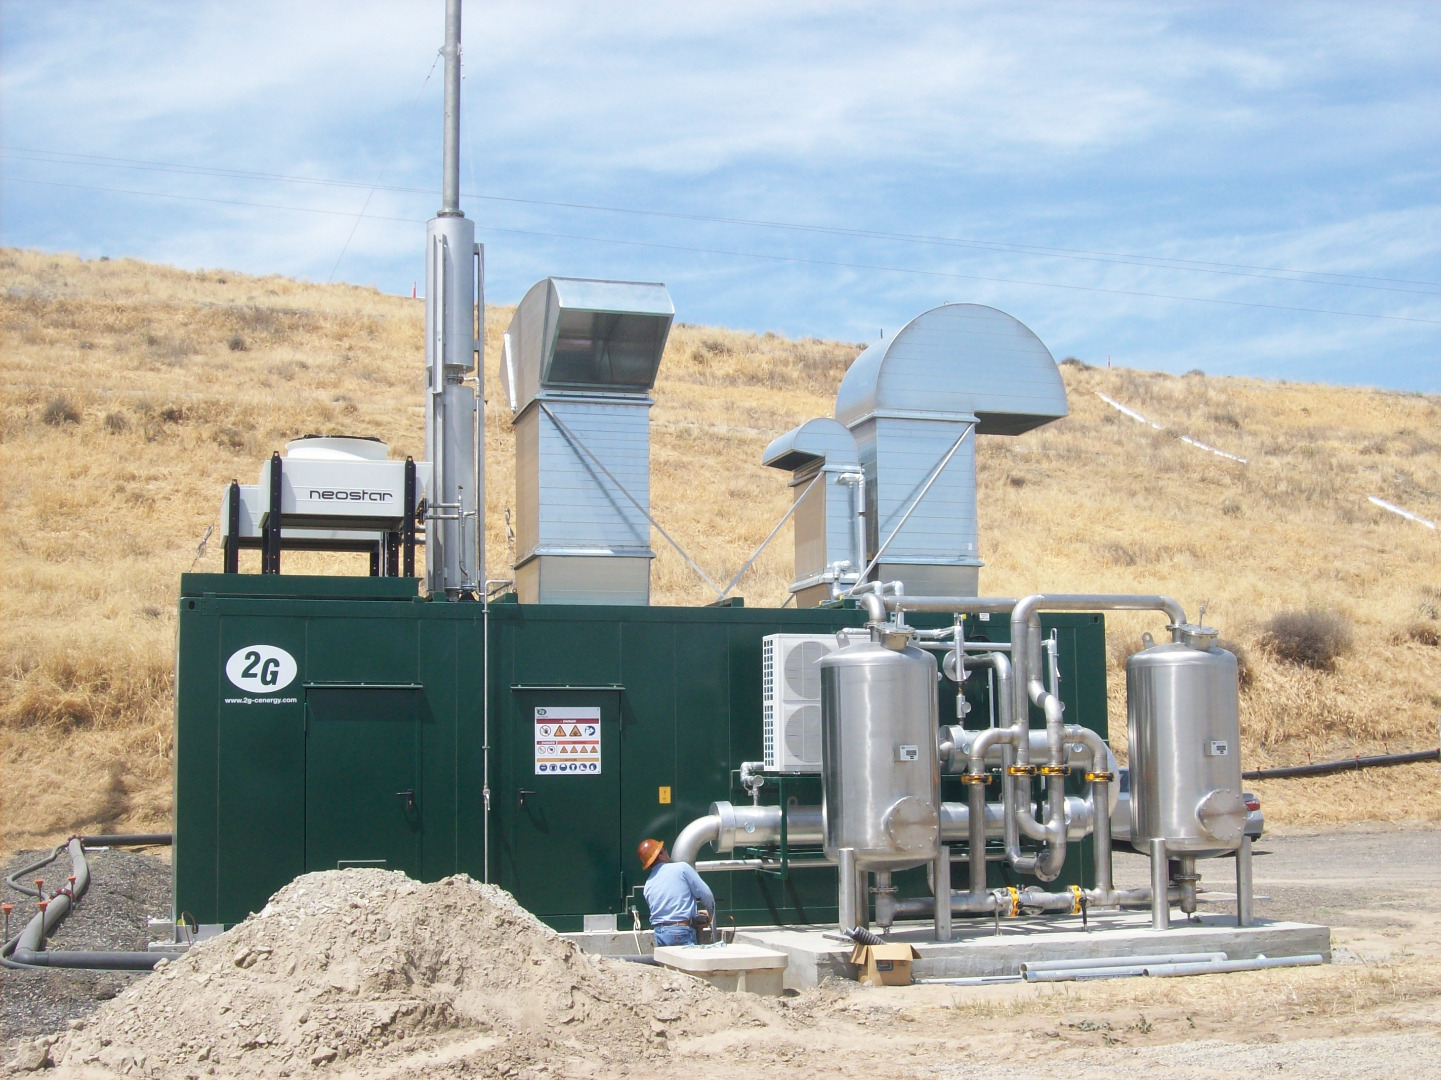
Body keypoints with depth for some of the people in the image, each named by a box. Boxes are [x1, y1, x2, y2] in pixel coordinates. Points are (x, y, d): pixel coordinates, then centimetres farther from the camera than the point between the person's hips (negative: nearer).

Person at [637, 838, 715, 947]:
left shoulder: (648, 885, 14)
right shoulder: (681, 868, -4)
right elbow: (706, 894, -3)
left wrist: (694, 913, 34)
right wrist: (711, 913, 17)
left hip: (659, 933, 6)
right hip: (681, 932, -6)